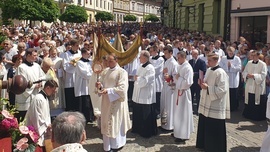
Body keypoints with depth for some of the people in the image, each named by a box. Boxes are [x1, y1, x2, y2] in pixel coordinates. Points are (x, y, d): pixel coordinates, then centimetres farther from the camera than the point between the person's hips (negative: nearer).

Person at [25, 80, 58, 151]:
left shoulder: (46, 98, 10)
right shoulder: (39, 99, -21)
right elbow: (37, 117, -21)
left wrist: (49, 125, 4)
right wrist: (47, 125, -11)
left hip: (44, 127, 9)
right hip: (37, 130, -9)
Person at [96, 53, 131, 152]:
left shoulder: (122, 72, -12)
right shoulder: (105, 71, 8)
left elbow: (122, 88, -19)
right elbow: (102, 84, 12)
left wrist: (108, 90, -26)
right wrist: (100, 86, -11)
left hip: (116, 102, -6)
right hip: (106, 101, 6)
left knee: (116, 122, 3)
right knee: (107, 122, 13)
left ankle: (116, 144, 19)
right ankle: (107, 143, 27)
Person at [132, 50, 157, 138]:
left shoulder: (150, 68, -16)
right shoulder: (141, 67, 10)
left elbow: (145, 81, -22)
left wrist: (137, 78, -9)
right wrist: (137, 78, 1)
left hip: (146, 96, -8)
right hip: (138, 95, 9)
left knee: (145, 116, 1)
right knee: (137, 114, 16)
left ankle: (147, 132, 14)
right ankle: (138, 129, 30)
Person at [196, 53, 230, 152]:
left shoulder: (220, 73, -17)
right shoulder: (208, 70, 9)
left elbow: (222, 89, -22)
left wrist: (208, 88, -23)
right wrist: (202, 84, 1)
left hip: (215, 106, -9)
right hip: (206, 103, 9)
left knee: (214, 130, 1)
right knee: (205, 126, 16)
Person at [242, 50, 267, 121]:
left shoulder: (263, 64, -7)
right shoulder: (249, 63, 9)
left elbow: (263, 75, -14)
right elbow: (244, 72, 11)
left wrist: (253, 75, -22)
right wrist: (247, 75, -11)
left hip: (258, 87, -4)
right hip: (249, 86, 5)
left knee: (257, 102, 2)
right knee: (249, 102, 11)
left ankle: (258, 117, 14)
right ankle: (248, 115, 26)